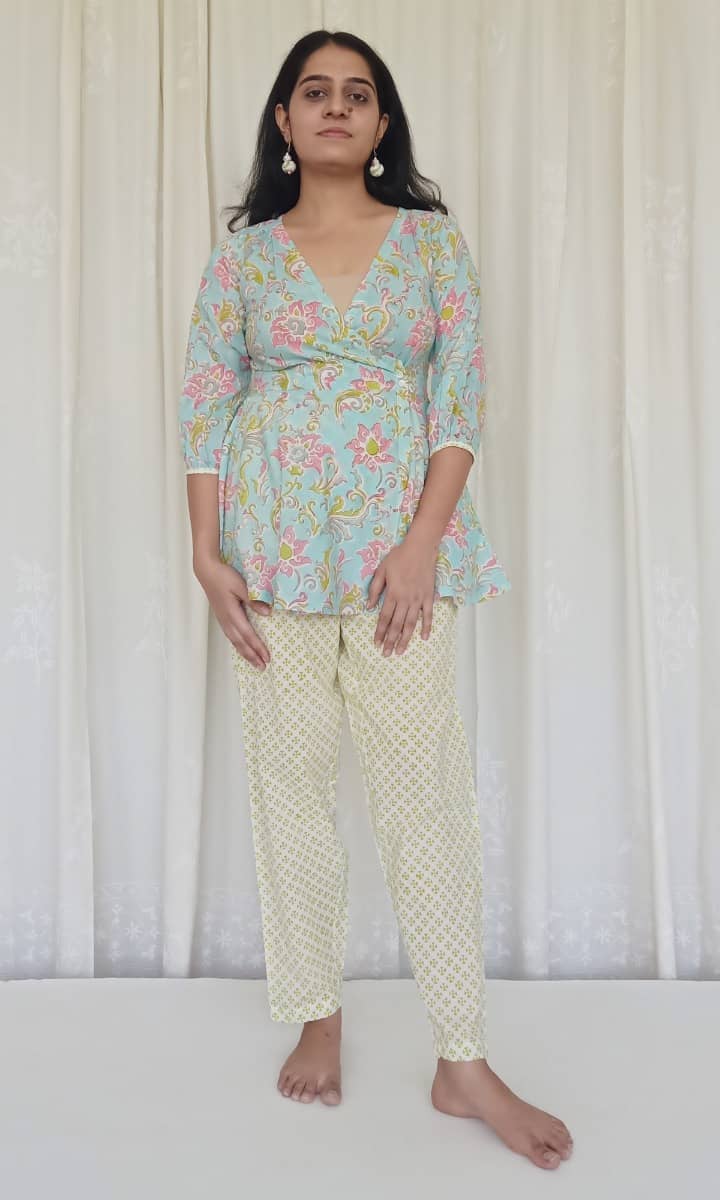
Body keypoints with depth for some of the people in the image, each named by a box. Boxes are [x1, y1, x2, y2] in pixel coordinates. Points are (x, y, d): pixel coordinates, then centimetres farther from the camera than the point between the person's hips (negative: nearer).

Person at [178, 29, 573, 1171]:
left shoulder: (434, 239, 9)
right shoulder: (241, 253, 10)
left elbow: (461, 397, 0)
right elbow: (206, 408, 6)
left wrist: (424, 542, -11)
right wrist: (206, 554, -5)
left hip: (401, 539, -1)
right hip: (273, 544, 1)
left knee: (424, 780, -3)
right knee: (290, 778, 4)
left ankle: (464, 1062, 7)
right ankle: (316, 1018, 21)